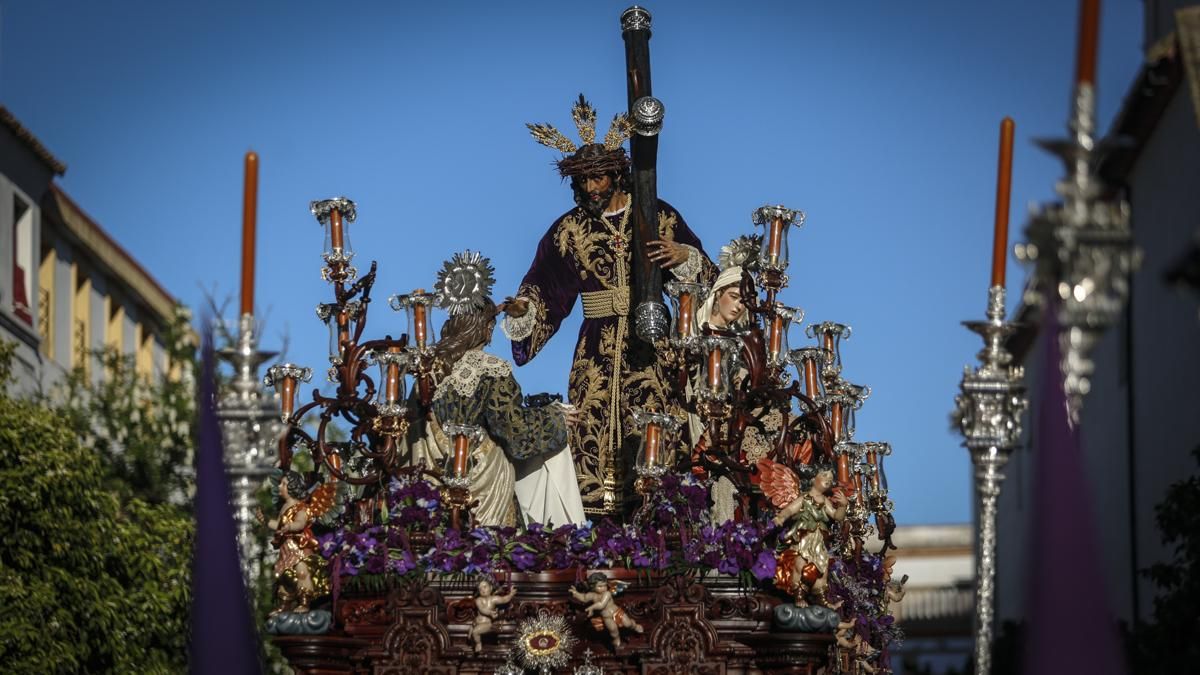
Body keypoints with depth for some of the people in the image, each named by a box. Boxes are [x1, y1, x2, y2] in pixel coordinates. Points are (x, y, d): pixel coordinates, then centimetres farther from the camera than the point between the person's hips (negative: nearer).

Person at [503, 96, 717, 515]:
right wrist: (521, 310, -15)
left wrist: (682, 256, -15)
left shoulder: (657, 217, 5)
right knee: (594, 429, -8)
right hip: (597, 350, 1)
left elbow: (704, 274, 5)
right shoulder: (569, 230, 8)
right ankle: (596, 508, -7)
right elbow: (543, 292, 5)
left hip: (651, 343, -1)